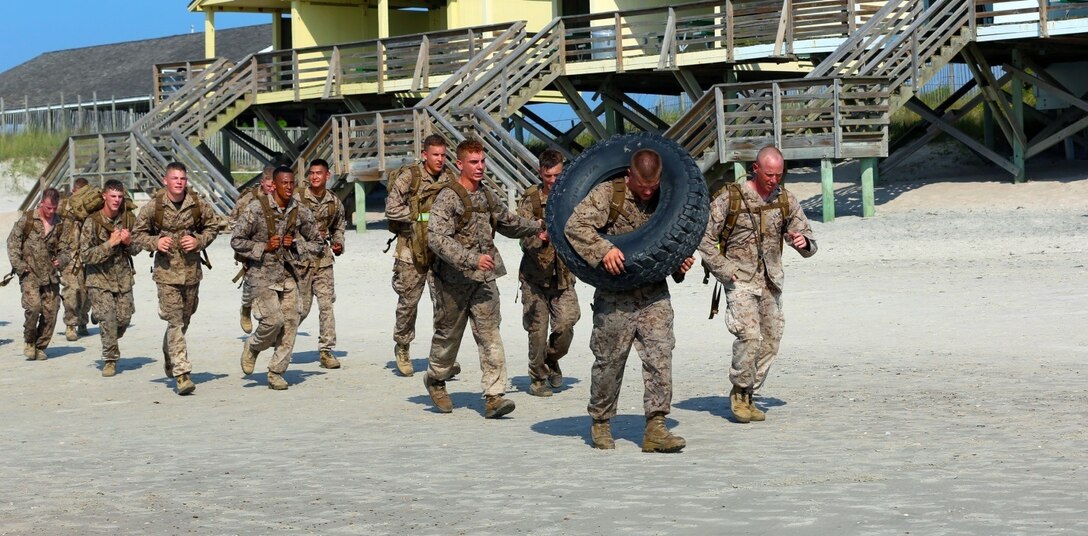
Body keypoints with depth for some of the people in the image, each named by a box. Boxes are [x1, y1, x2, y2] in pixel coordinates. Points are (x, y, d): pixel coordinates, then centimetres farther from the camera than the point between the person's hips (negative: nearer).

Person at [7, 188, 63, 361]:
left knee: (50, 311, -1)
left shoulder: (60, 225, 7)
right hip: (30, 272, -4)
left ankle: (40, 346, 15)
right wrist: (18, 265, -6)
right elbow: (12, 241, 2)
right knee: (33, 306, -21)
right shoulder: (27, 219, -2)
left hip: (50, 274, 4)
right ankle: (29, 341, 1)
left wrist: (60, 260, 2)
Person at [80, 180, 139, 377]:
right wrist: (110, 243, -24)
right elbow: (85, 255, -17)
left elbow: (137, 249, 8)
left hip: (123, 277, 4)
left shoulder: (129, 219, -3)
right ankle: (110, 359, 1)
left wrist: (129, 242, -15)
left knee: (124, 317, 5)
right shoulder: (92, 222, -15)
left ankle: (111, 342, 36)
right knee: (107, 318, -12)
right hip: (99, 278, -4)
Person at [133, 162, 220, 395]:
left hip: (192, 270, 3)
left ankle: (169, 359, 40)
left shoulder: (199, 205, -1)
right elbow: (137, 234, 4)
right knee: (175, 320, -9)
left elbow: (213, 227, 13)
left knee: (184, 319, 15)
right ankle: (182, 372, -12)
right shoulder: (153, 207, -6)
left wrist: (199, 241, -6)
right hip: (166, 270, -3)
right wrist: (155, 242, -15)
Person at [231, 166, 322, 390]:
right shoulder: (256, 209, -8)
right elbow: (236, 241, -5)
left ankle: (276, 373, 8)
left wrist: (296, 245, -6)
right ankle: (252, 346, 17)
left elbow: (316, 243, 12)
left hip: (288, 273, 4)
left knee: (290, 322, -3)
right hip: (263, 273, -4)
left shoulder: (301, 212, 3)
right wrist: (264, 247, -15)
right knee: (274, 319, -15)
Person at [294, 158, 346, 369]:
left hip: (323, 258, 3)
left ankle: (326, 350, 0)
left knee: (326, 304, -5)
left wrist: (338, 245, 5)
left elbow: (338, 227, 21)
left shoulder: (335, 202, 7)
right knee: (301, 306, 2)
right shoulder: (297, 199, -5)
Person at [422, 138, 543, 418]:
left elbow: (507, 222, 31)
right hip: (454, 279, -5)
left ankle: (494, 396, -9)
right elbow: (437, 238, -22)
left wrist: (536, 226, 19)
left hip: (483, 278, 5)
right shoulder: (448, 197, -11)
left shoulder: (486, 196, 12)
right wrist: (471, 259, -29)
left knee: (490, 334, -5)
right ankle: (435, 380, 34)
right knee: (449, 333, 9)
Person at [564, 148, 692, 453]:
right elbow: (575, 225, -15)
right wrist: (603, 250, -27)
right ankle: (600, 423, 23)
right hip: (614, 295, -3)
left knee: (660, 356, -11)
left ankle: (655, 428, -10)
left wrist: (681, 264, 3)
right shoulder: (607, 193, -4)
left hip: (655, 294, 3)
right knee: (609, 361, 5)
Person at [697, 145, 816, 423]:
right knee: (749, 336, -20)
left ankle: (747, 396, 17)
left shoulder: (786, 200, 5)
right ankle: (739, 393, -3)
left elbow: (808, 240, 10)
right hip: (740, 280, -5)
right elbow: (705, 237, -3)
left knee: (770, 342, 3)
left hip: (771, 282, 5)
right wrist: (724, 270, -9)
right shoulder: (731, 198, -6)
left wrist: (804, 242, -14)